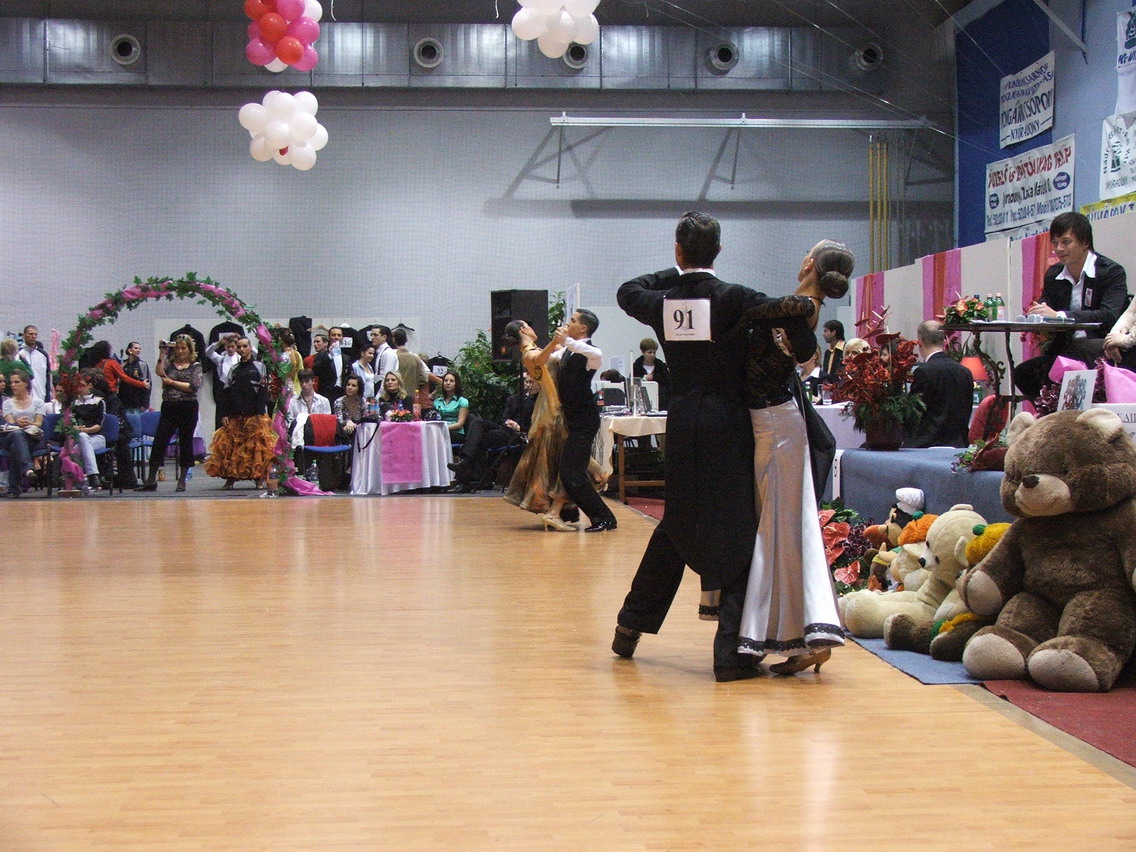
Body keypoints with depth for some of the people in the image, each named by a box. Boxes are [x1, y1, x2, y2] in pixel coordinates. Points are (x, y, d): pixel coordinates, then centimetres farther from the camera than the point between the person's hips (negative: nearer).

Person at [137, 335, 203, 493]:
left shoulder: (195, 366, 6)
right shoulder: (169, 363, 11)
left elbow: (193, 387, -8)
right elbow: (159, 372, -11)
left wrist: (172, 382, -5)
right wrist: (162, 354, -13)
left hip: (188, 408, -2)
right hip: (169, 408, 2)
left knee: (185, 443, 4)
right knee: (159, 441, -4)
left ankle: (182, 480, 13)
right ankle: (151, 480, -1)